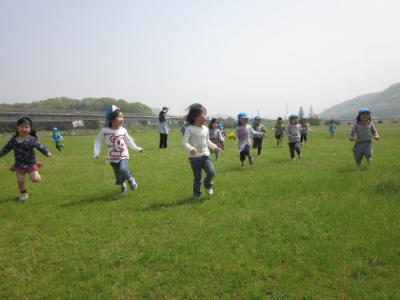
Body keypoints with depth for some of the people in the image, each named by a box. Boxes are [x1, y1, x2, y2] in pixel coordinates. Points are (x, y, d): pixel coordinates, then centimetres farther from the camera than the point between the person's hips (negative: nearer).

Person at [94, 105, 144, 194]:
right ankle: (122, 185, 36)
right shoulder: (104, 131, -14)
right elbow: (98, 141, -5)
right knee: (118, 176, 6)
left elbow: (128, 141, 8)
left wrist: (137, 149, 12)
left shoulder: (123, 130, -7)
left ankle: (130, 179, 3)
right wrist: (96, 153, -16)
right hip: (113, 158, 0)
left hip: (123, 156, 0)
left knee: (123, 169, -26)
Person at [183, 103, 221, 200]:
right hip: (194, 157, -4)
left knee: (211, 172, -14)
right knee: (197, 177, 3)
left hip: (205, 155, 4)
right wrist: (190, 148, -32)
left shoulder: (205, 129, 7)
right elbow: (185, 142, -14)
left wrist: (214, 147, 9)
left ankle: (208, 186, 15)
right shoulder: (190, 129, -10)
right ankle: (197, 193, 24)